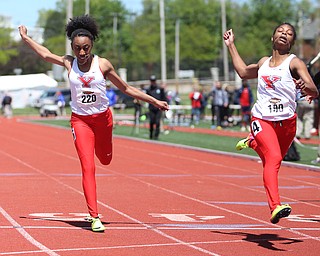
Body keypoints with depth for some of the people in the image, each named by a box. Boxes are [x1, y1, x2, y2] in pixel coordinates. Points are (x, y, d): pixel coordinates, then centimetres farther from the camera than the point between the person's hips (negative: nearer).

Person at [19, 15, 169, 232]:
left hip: (103, 118, 1)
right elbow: (45, 54, 13)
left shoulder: (102, 65, -9)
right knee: (88, 167, -11)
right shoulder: (69, 63, -6)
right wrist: (26, 38, 24)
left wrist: (155, 101, -4)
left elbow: (126, 88, -2)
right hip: (80, 120, -1)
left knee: (105, 159, 19)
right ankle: (94, 217, -8)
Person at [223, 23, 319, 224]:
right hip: (262, 118, 0)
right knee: (273, 158, -22)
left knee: (274, 160, 16)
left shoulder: (295, 63, -2)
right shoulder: (264, 62, 12)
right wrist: (231, 45, 37)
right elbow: (243, 72, 33)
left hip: (287, 121, 0)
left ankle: (253, 142, 45)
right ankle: (275, 207, -31)